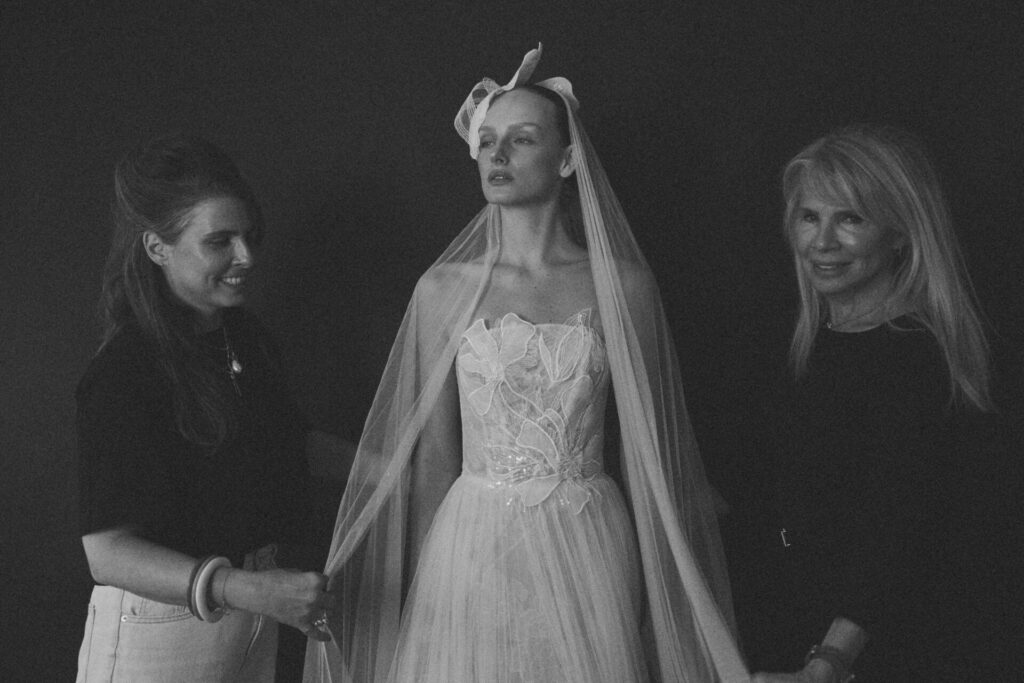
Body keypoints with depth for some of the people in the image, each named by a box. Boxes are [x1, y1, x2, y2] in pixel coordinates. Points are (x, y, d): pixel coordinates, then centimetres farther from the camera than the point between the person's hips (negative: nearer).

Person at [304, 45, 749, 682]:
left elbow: (642, 450, 2)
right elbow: (433, 458, 3)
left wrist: (652, 587, 5)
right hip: (472, 552, 1)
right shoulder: (444, 289, 0)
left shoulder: (622, 285, -2)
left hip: (589, 555, 0)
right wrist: (423, 587, 3)